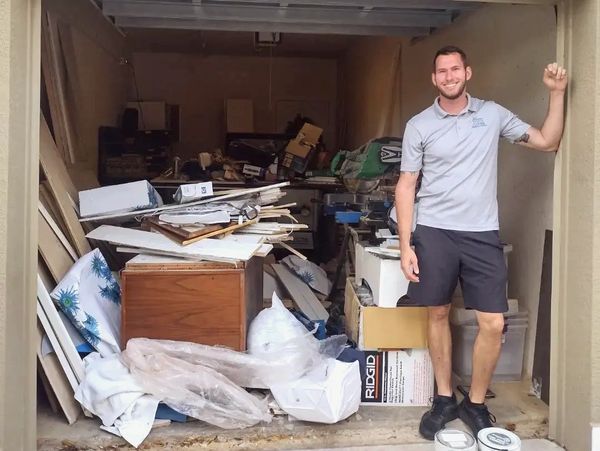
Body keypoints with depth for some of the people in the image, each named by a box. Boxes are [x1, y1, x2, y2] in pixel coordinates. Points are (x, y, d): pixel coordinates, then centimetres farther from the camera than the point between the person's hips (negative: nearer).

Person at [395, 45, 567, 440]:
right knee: (438, 315, 8)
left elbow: (548, 142, 13)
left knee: (494, 323, -3)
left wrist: (557, 94, 2)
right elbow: (406, 185, 1)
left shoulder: (493, 114, 7)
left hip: (482, 234, 1)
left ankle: (476, 403, 18)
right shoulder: (419, 125, 2)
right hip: (434, 233, -1)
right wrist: (405, 245, -5)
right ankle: (444, 398, 25)